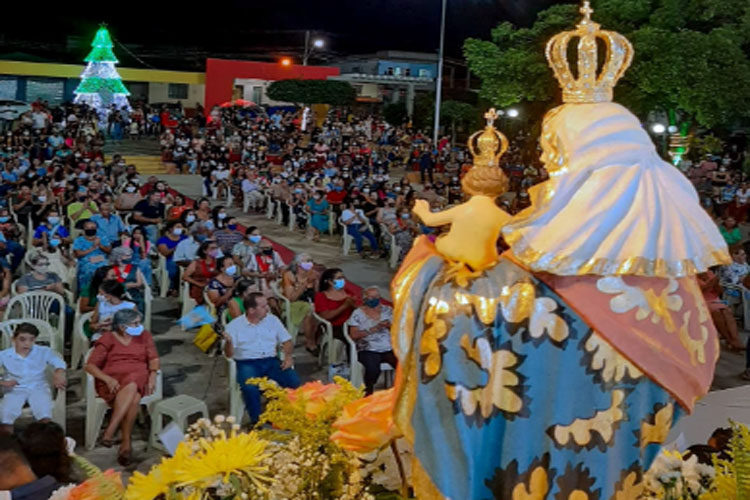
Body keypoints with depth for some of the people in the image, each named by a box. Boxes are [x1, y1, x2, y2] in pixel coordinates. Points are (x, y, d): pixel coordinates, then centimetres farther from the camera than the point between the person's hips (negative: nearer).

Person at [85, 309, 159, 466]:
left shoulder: (144, 336, 16)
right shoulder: (107, 339, 6)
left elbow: (153, 359, 12)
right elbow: (90, 365, 1)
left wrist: (153, 375, -10)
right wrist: (108, 379, -17)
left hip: (138, 379, 2)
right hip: (113, 381, -2)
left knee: (131, 386, -37)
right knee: (133, 398, -36)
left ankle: (109, 432, -37)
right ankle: (126, 442, -34)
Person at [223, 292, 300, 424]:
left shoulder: (272, 320, 9)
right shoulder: (234, 326, 0)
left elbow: (286, 341, 12)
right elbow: (229, 354, -4)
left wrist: (288, 356, -9)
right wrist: (228, 342, -26)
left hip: (271, 361, 3)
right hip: (247, 364, -3)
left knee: (294, 381, -23)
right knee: (250, 388, -35)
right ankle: (256, 421, -13)